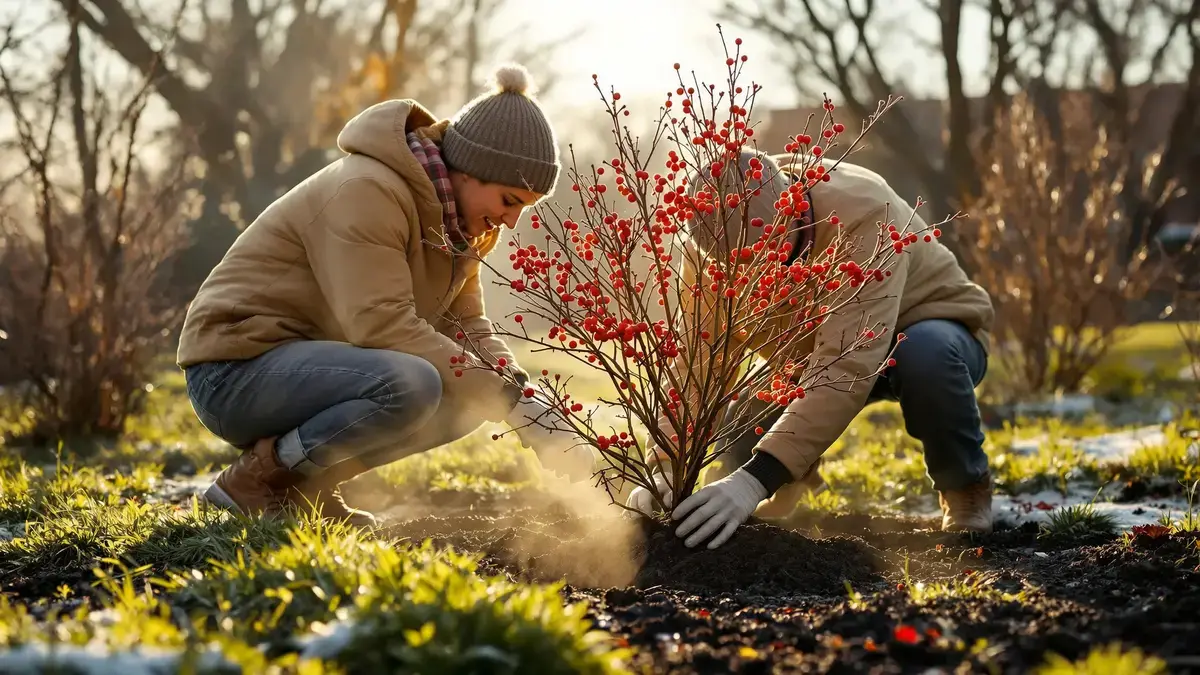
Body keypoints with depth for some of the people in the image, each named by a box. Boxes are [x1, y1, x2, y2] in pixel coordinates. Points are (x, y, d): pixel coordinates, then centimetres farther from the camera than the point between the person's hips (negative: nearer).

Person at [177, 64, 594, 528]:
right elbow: (383, 324, -29)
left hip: (311, 361, 10)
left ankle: (308, 481, 0)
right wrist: (506, 397, -28)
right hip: (238, 364, -10)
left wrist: (531, 401, -13)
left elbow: (466, 327, 5)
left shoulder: (455, 219, 8)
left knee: (468, 397, -2)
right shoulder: (368, 191, -21)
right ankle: (259, 478, -14)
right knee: (410, 385, -32)